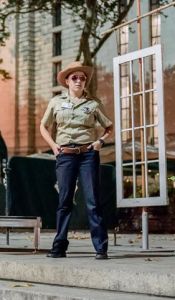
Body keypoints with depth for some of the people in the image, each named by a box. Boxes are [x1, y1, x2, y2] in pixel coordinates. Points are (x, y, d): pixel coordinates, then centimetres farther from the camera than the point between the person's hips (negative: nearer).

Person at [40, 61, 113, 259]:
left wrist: (101, 141, -4)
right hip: (65, 156, 1)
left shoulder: (93, 104, 6)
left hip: (88, 155, -1)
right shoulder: (56, 102, 9)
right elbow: (43, 126, 19)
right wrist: (53, 145, 5)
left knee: (92, 201, -4)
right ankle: (59, 247, 10)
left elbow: (109, 127, 14)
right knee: (64, 201, 4)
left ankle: (101, 248, -2)